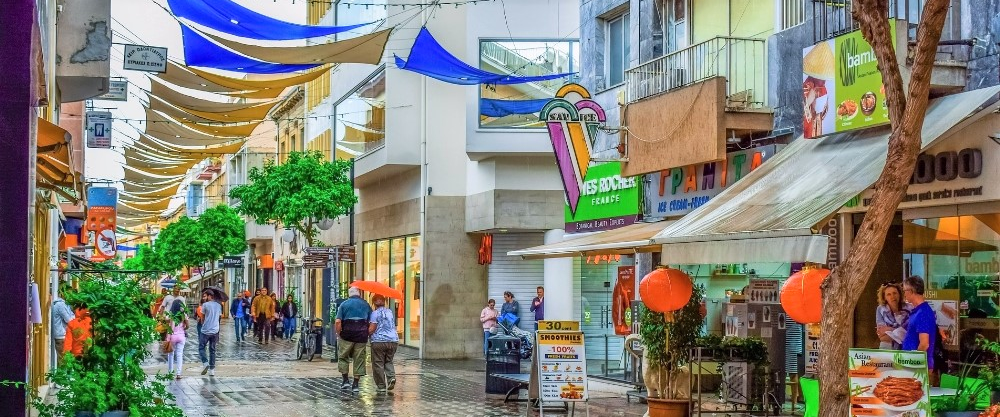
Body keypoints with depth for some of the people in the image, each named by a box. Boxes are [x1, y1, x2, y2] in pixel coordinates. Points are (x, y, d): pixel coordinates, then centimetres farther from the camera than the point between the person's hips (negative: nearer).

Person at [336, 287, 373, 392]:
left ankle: (345, 380, 9)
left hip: (347, 335, -2)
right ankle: (355, 384, 7)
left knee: (343, 357, 15)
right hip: (361, 336, 2)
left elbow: (338, 322, -8)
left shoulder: (344, 304, 2)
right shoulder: (366, 305, 10)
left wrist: (338, 334, 3)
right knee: (359, 359, 8)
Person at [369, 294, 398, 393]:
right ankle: (391, 377, -7)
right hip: (393, 340, 6)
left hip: (379, 341, -5)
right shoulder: (390, 312, 12)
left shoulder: (375, 313, -7)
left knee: (378, 364, 3)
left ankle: (381, 386, 2)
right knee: (388, 361, 18)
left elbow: (371, 329, -11)